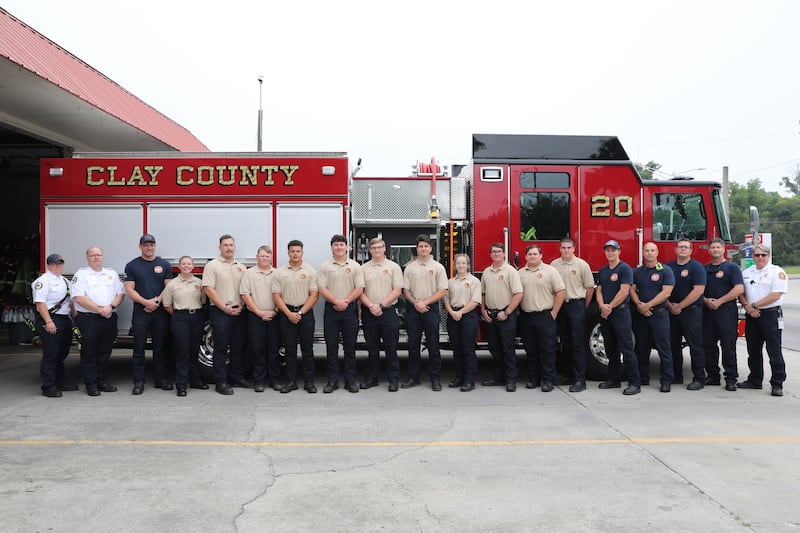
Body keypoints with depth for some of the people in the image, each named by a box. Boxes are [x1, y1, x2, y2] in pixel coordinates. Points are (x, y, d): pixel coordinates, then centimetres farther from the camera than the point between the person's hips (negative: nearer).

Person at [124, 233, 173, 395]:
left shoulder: (164, 265, 9)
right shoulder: (132, 266, 6)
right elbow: (129, 290, -1)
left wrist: (156, 301, -11)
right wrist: (146, 302, -13)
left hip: (160, 312, 1)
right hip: (140, 313, -1)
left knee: (160, 347, 7)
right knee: (139, 348, 0)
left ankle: (162, 379, 14)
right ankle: (139, 382, 5)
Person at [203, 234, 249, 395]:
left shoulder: (241, 267, 14)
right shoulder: (212, 266, -2)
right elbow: (208, 289, -9)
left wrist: (241, 305, -3)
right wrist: (225, 308, -12)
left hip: (239, 312, 5)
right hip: (220, 312, -5)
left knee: (238, 347, 10)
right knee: (221, 348, -2)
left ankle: (237, 378, 20)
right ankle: (221, 382, 2)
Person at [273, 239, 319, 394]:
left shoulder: (310, 271, 1)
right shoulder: (280, 272, 4)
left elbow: (314, 295, -3)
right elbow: (276, 295, 1)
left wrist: (300, 313, -10)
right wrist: (289, 313, -9)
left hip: (306, 313, -1)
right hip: (287, 313, 1)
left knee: (307, 348, 2)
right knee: (290, 349, 5)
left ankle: (309, 381, 8)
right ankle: (291, 381, 12)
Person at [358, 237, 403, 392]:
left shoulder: (393, 267, 3)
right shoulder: (363, 268, 8)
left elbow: (397, 290, -4)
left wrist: (381, 305, -13)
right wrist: (371, 306, -12)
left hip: (389, 311, -2)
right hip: (369, 313, 2)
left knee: (390, 347, 1)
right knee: (372, 348, 9)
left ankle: (394, 379, 8)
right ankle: (370, 378, 18)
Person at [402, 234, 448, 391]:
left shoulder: (438, 267, 1)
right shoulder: (409, 268, 8)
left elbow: (443, 291, -4)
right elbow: (405, 290, 7)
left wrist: (425, 302, -11)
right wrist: (415, 303, -9)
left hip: (431, 309, -2)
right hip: (413, 309, 2)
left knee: (433, 345, 0)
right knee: (413, 345, 6)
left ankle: (435, 379, 7)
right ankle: (413, 377, 14)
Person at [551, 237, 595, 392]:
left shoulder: (582, 265, -3)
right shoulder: (554, 265, 7)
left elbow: (590, 288, 0)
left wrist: (583, 308, 2)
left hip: (576, 305, -4)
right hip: (560, 306, 4)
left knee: (577, 344, -5)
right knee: (565, 343, 10)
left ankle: (579, 380, -4)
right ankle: (569, 374, 20)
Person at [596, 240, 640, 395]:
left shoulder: (625, 269, -6)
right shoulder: (602, 270, 15)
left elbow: (624, 291, -14)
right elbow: (599, 291, 10)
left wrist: (610, 307, -12)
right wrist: (602, 306, -8)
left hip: (620, 312, -7)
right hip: (605, 314, 7)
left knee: (626, 348, -9)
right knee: (611, 349, 12)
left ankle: (635, 383, -7)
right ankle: (614, 379, 21)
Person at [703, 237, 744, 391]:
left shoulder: (732, 267, 0)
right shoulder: (704, 269, 14)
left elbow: (739, 289, -11)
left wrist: (719, 302, -14)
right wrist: (706, 300, -7)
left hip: (727, 311, -5)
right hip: (707, 311, 5)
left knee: (728, 346, -5)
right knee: (708, 345, 6)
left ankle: (731, 378, 0)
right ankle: (712, 376, 15)